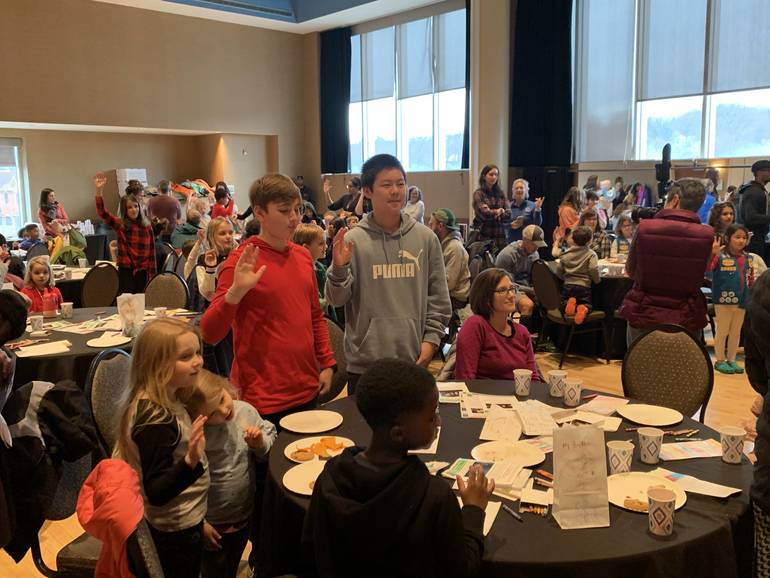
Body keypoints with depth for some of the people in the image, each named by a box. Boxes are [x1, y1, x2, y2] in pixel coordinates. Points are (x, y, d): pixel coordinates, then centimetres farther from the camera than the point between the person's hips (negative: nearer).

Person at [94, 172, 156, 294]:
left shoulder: (147, 227, 4)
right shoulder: (119, 224, -1)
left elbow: (151, 251, 5)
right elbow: (102, 212, -14)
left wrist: (152, 274, 3)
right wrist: (99, 190, -27)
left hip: (142, 270, 2)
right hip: (125, 270, -2)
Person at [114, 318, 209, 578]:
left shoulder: (166, 402, -3)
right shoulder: (155, 420, -30)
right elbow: (156, 493, -30)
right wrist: (191, 461, -43)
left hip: (182, 524, 9)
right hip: (176, 532, -9)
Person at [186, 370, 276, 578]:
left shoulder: (245, 411, -15)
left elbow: (270, 436, 1)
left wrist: (260, 443, -21)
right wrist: (199, 522, -12)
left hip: (244, 514, 4)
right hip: (212, 523, -4)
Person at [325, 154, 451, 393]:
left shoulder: (426, 238, 3)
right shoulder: (353, 240, -5)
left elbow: (438, 297, 7)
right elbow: (336, 299, -3)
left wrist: (431, 338, 0)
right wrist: (339, 269, -21)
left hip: (414, 360, 2)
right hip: (364, 363, -2)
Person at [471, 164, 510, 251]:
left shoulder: (500, 193, 13)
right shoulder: (478, 194, 1)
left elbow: (508, 215, 4)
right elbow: (484, 213, -11)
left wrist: (492, 212, -8)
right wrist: (498, 211, 3)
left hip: (499, 236, 4)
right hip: (483, 235, -4)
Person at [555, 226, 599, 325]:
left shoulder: (566, 254, 7)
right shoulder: (591, 254, -4)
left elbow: (559, 271, 7)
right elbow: (593, 269, -18)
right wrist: (597, 280, -1)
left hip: (567, 286, 2)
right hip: (584, 286, -2)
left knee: (563, 303, 20)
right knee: (588, 305, 14)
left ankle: (568, 303, -16)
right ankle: (584, 308, -23)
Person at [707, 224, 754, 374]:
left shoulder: (748, 259, 6)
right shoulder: (720, 256, -12)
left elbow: (751, 281, 14)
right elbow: (706, 267, -30)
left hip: (742, 302, 6)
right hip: (723, 301, -6)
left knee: (736, 332, 15)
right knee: (722, 331, 6)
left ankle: (731, 360, 27)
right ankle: (720, 361, 17)